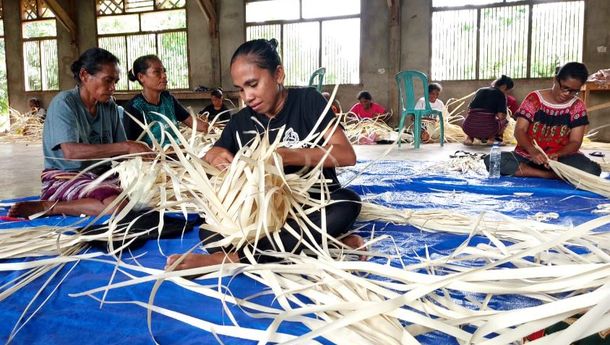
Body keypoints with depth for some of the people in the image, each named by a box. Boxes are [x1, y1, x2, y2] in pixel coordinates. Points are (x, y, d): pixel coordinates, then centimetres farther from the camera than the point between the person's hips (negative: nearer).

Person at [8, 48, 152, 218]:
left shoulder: (110, 106, 6)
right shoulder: (64, 103, -11)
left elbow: (118, 150, 7)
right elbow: (71, 152, -26)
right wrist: (126, 147, -28)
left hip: (100, 175, 7)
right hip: (64, 177, -7)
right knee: (118, 205, -31)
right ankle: (45, 207, -11)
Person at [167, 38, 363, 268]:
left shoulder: (308, 101, -5)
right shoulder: (241, 122, 5)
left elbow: (347, 155, -17)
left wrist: (285, 155, -29)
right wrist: (213, 157, -16)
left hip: (316, 206, -3)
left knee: (346, 203, -35)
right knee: (210, 231, -22)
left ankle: (234, 257, -33)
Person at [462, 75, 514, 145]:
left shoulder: (480, 90, 18)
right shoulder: (500, 95, 6)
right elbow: (501, 116, -6)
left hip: (469, 128, 3)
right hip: (488, 129, -3)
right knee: (504, 120, 28)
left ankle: (469, 137, 16)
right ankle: (491, 138, 11)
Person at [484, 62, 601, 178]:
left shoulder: (577, 107, 3)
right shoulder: (534, 99, 0)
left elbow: (575, 142, -1)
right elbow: (519, 130, -8)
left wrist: (556, 155, -24)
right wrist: (533, 151, -28)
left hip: (560, 158, 0)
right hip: (527, 156, 0)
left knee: (593, 169, -31)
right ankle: (551, 175, -25)